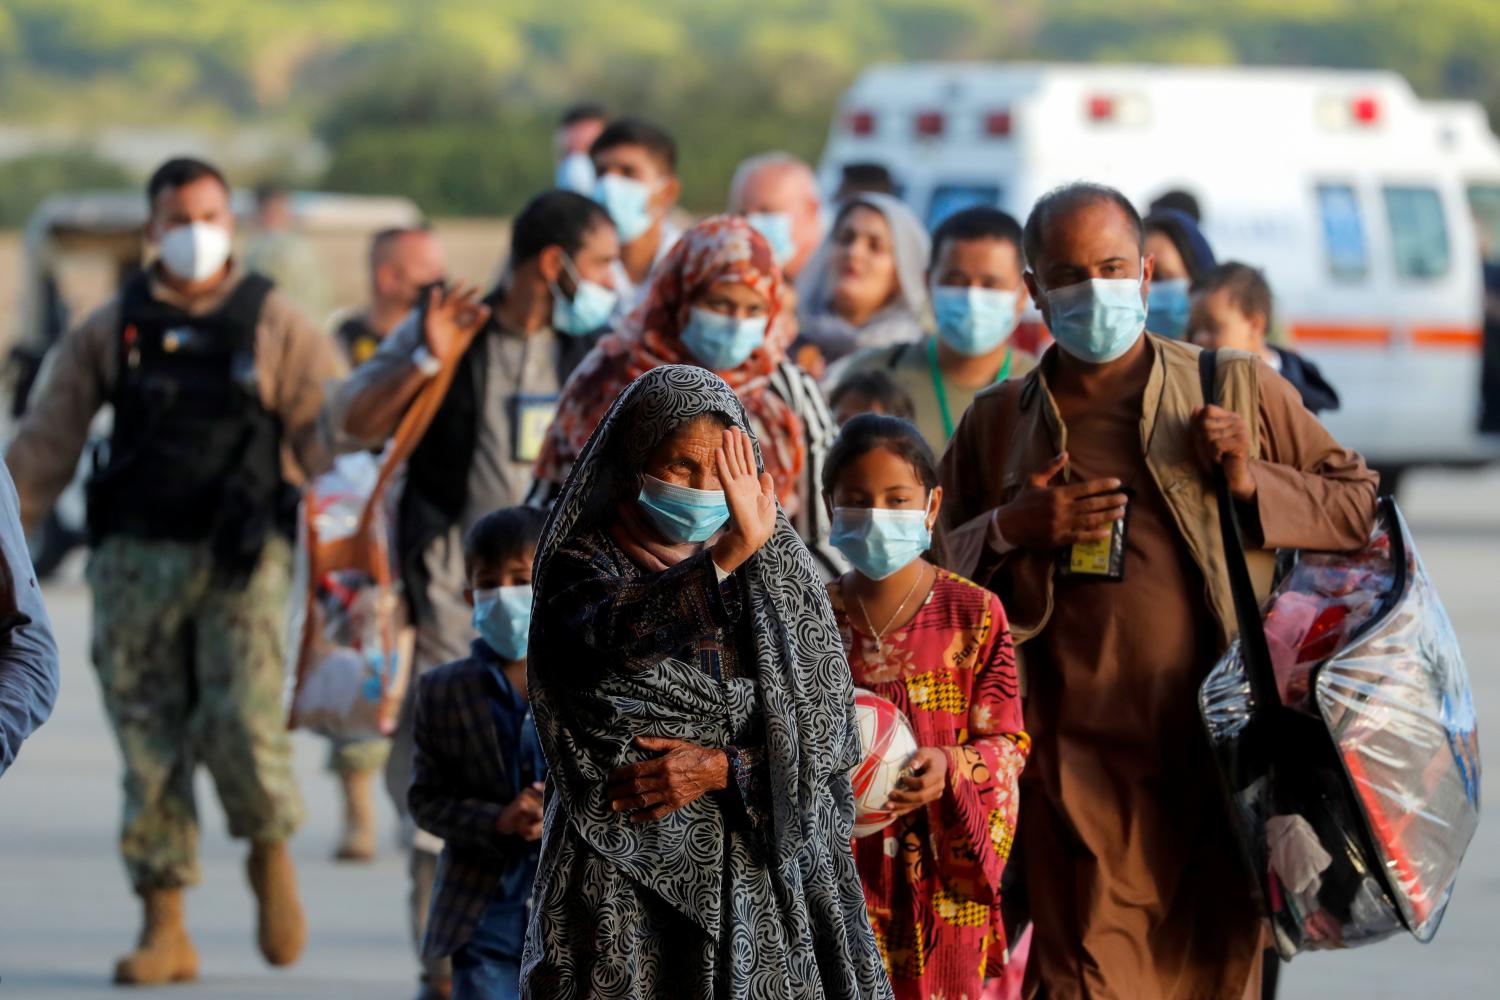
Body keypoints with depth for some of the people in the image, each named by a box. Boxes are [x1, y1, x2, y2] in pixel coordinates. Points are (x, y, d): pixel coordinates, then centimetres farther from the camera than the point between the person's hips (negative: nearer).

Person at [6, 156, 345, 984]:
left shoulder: (275, 326, 4)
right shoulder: (109, 334, 10)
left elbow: (330, 433, -2)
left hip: (241, 561, -2)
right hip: (137, 558, 2)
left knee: (241, 719, -16)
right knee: (149, 738, 0)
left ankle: (270, 850, 14)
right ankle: (164, 928, 5)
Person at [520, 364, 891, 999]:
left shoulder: (777, 565, 8)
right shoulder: (585, 565, -1)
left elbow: (828, 721, 5)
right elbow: (615, 635, -24)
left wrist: (721, 769, -11)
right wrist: (726, 555, -37)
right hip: (626, 869, -2)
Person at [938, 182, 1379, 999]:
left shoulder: (1238, 391, 7)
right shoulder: (996, 424, 10)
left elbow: (1361, 506, 11)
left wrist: (1253, 482, -5)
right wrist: (1013, 531, -5)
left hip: (1217, 750, 1)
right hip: (1077, 769, 0)